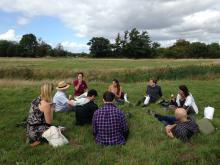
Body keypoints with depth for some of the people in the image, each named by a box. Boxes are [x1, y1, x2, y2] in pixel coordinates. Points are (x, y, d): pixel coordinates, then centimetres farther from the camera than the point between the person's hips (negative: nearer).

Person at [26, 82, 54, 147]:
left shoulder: (37, 99, 2)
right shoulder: (45, 104, -24)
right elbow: (49, 122, -15)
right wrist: (51, 108, -9)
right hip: (36, 132, -9)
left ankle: (33, 137, 13)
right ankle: (37, 140, -1)